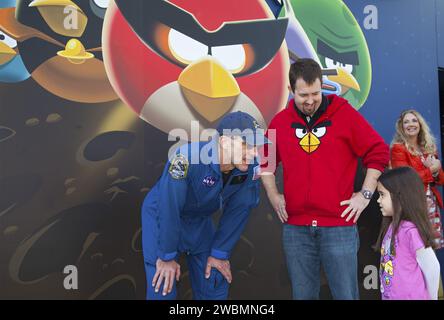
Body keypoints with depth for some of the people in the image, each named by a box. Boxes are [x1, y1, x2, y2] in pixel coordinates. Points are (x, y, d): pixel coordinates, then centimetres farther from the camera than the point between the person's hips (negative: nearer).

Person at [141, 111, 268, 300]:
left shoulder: (251, 167, -20)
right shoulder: (187, 159, -36)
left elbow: (237, 212, -10)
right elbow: (169, 209, -30)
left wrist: (220, 253, -5)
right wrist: (167, 257, -21)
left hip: (201, 221, 5)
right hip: (162, 217, -4)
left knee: (216, 286, 8)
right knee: (163, 288, -8)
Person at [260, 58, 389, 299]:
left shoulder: (344, 113, -3)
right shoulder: (280, 121, 5)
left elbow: (378, 153, 2)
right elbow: (266, 161, 18)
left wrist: (365, 194, -2)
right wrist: (273, 195, 11)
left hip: (339, 227, -2)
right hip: (295, 229, 3)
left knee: (345, 294, 5)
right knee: (302, 294, 13)